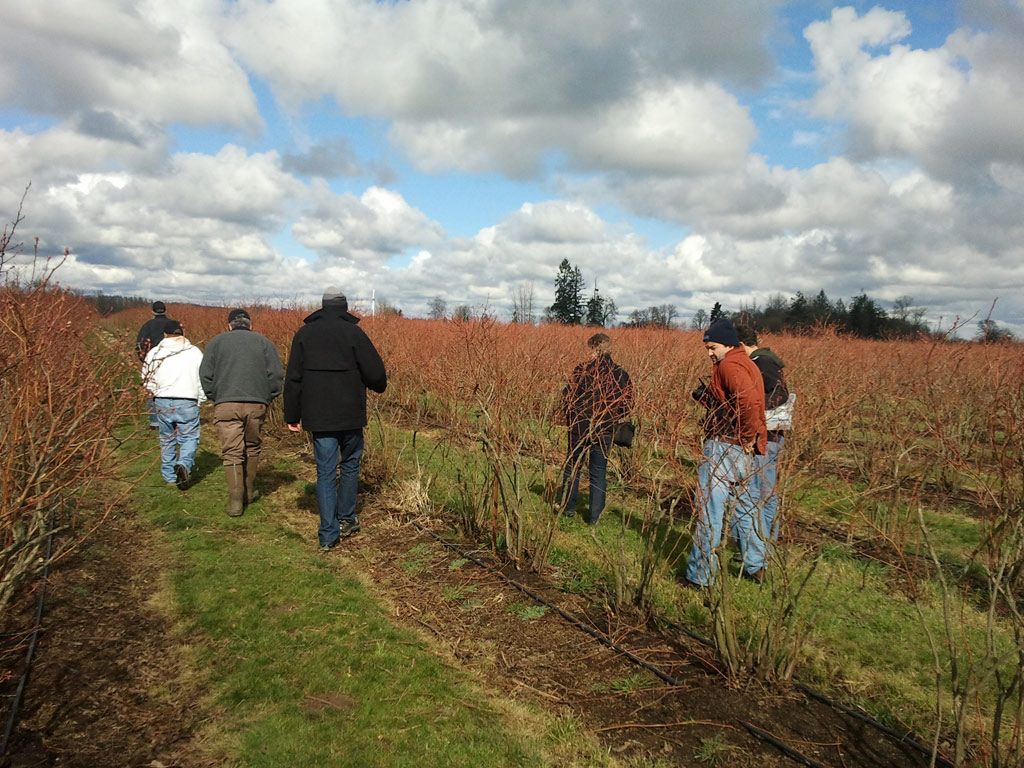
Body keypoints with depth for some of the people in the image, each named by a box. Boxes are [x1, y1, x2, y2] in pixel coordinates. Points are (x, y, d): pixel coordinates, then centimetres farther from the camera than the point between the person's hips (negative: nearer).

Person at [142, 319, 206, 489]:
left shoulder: (154, 353, 3)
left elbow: (147, 379, 8)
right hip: (187, 402, -2)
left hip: (162, 402, 2)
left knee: (167, 438, 16)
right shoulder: (195, 352, -1)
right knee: (189, 436, 4)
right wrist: (200, 399, 13)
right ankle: (184, 464, -22)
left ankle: (169, 475, 23)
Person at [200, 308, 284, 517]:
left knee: (231, 452, -1)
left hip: (226, 404, -1)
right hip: (256, 404, 1)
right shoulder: (264, 342, 12)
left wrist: (214, 398, 16)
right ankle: (249, 492, 27)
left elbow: (205, 374, 6)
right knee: (252, 449, 17)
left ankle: (235, 500, -9)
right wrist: (267, 398, 15)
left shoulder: (217, 341, 13)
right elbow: (277, 375, 4)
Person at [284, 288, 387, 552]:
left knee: (325, 472, 5)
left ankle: (328, 535, 4)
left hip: (319, 417, 2)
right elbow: (375, 372, -8)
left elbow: (293, 379, 6)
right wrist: (379, 386, 16)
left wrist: (292, 415, 12)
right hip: (350, 415, -2)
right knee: (350, 465, 17)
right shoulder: (353, 332, -5)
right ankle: (346, 520, 25)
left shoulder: (304, 333, 5)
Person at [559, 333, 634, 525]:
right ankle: (594, 516, 15)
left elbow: (567, 397, -9)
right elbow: (627, 405, 1)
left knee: (572, 466, 17)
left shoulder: (581, 370, -11)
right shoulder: (621, 374, -4)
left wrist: (571, 417, 10)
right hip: (605, 431, 2)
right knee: (599, 472, 12)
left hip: (580, 427, -1)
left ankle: (568, 508, 26)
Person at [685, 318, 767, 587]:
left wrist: (747, 437, -19)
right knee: (744, 506, 21)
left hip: (725, 446, -11)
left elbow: (749, 401, -30)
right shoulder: (746, 363, 18)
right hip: (743, 452, 11)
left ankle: (701, 575, 2)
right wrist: (706, 396, 7)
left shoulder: (730, 364, -14)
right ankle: (757, 566, 32)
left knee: (709, 509, -4)